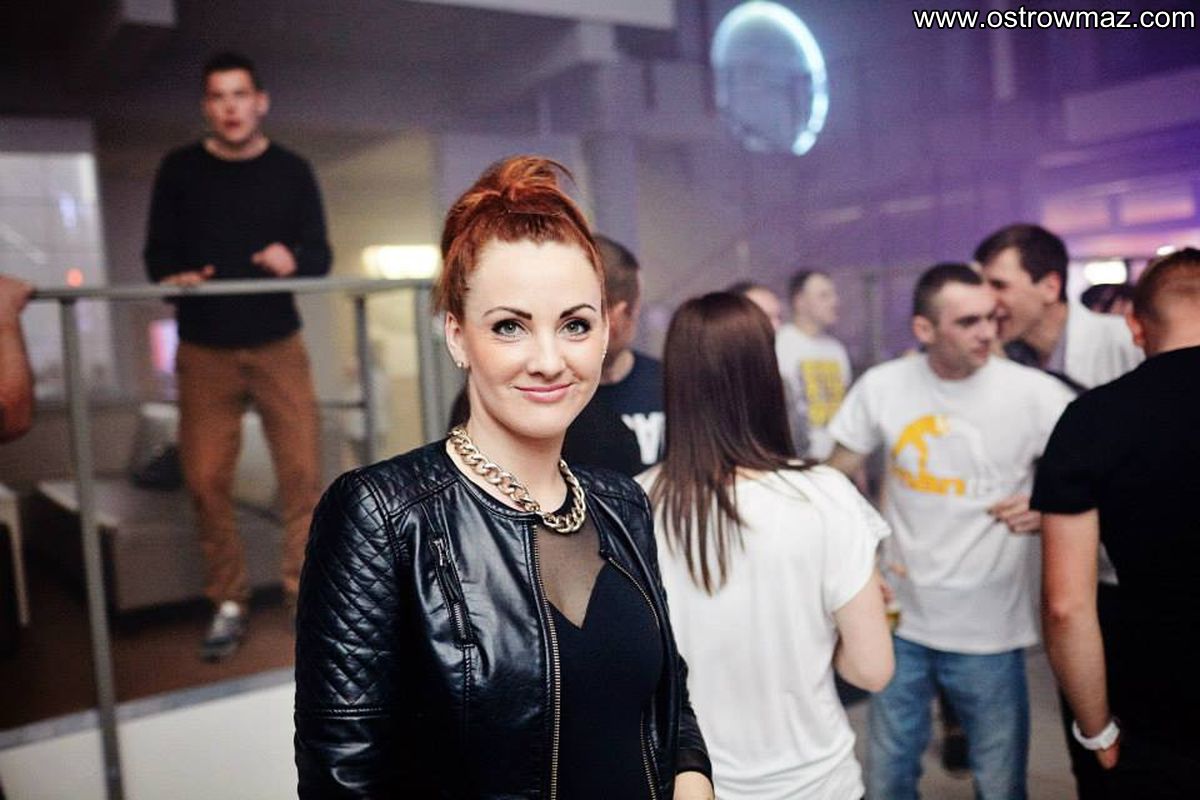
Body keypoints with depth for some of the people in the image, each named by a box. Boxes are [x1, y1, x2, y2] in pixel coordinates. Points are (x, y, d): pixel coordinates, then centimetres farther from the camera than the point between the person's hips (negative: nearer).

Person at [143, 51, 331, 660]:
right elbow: (159, 253, 3)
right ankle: (228, 603, 16)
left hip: (278, 345, 0)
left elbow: (320, 256, 1)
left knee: (302, 470, -3)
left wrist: (294, 261, -22)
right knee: (206, 479, 0)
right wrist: (173, 278, -20)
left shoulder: (292, 171, 2)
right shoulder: (179, 170, 2)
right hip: (204, 351, 1)